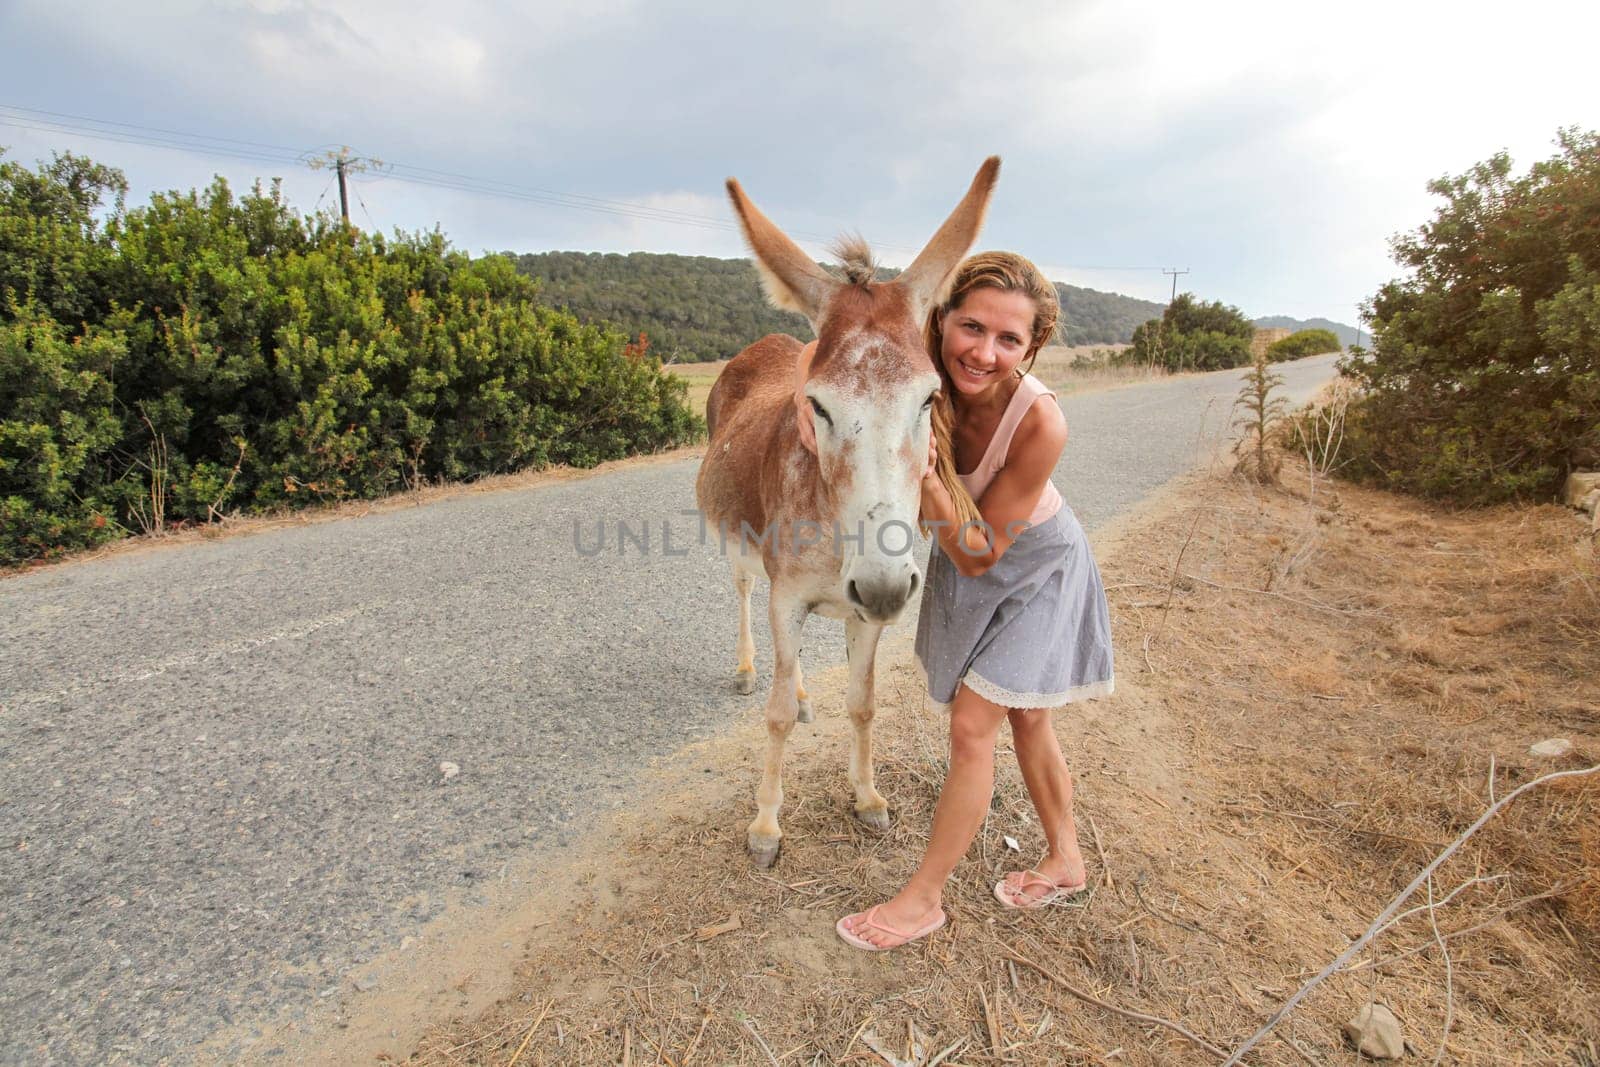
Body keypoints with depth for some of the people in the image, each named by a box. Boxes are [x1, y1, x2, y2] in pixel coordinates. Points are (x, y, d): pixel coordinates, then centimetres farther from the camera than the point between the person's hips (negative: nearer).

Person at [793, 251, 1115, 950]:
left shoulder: (1040, 422, -35)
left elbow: (979, 555, -29)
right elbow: (817, 350, -12)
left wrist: (927, 481, -43)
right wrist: (808, 408, -32)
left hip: (1033, 570, -5)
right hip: (963, 566, 5)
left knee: (971, 727, -2)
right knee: (1024, 719, 19)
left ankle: (925, 897, 19)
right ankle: (1066, 861, 42)